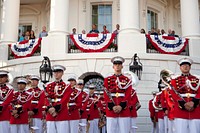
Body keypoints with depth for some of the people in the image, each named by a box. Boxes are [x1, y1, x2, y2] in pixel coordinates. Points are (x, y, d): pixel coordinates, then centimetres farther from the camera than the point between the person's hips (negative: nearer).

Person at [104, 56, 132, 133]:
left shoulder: (127, 80, 8)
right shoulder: (107, 80, 9)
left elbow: (128, 96, -1)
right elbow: (106, 95, 1)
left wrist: (121, 106, -14)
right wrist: (112, 107, -12)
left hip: (124, 110, 0)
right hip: (111, 110, 0)